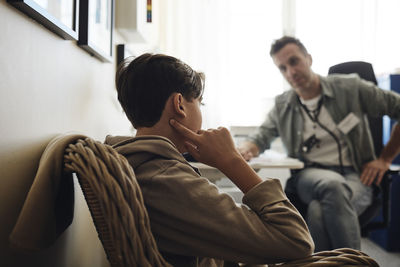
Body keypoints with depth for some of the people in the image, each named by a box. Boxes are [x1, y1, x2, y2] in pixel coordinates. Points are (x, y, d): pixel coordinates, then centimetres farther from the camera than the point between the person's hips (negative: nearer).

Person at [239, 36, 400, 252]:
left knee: (319, 212, -35)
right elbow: (260, 138, 17)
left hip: (354, 178, -1)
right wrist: (246, 149, -8)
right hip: (308, 177, 2)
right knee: (333, 186, -35)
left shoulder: (349, 88, 4)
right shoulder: (282, 106, 12)